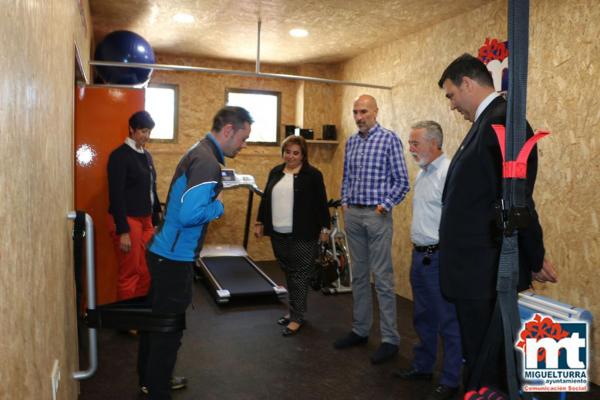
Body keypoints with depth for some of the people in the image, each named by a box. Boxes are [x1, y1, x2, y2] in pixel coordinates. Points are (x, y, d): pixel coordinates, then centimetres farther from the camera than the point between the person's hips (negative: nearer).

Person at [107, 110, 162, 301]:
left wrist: (156, 220, 14)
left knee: (146, 272, 12)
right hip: (127, 221, -7)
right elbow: (116, 196, -15)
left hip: (146, 221, 7)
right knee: (129, 275, 2)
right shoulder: (119, 155, -11)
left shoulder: (146, 155, 11)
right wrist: (123, 231, -18)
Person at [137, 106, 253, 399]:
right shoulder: (207, 161, -22)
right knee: (169, 328, 4)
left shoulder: (198, 152, 9)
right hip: (174, 257, -10)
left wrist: (216, 189, 5)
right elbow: (190, 214, -31)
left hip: (164, 252, 10)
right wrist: (219, 205, -15)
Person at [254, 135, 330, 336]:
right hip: (278, 234, 6)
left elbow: (321, 203, -4)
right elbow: (266, 199, 15)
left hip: (303, 235, -5)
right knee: (288, 273, 14)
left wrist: (324, 228, -6)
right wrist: (260, 222, 13)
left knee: (300, 275, -1)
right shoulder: (275, 172, 11)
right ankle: (294, 310, 27)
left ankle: (297, 317, 7)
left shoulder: (313, 175, -4)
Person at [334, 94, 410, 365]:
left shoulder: (389, 139, -6)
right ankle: (360, 330, 25)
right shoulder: (351, 142, 13)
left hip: (377, 215, -6)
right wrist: (345, 202, 7)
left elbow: (401, 181, -7)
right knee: (359, 275, 13)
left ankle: (390, 339, 6)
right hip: (352, 214, 6)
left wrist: (384, 206, -13)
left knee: (382, 278, -4)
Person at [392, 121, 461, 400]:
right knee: (423, 317, 20)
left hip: (440, 257, -9)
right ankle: (422, 367, 35)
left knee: (448, 322, 5)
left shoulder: (448, 172, -17)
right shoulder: (422, 173, 13)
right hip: (420, 254, 9)